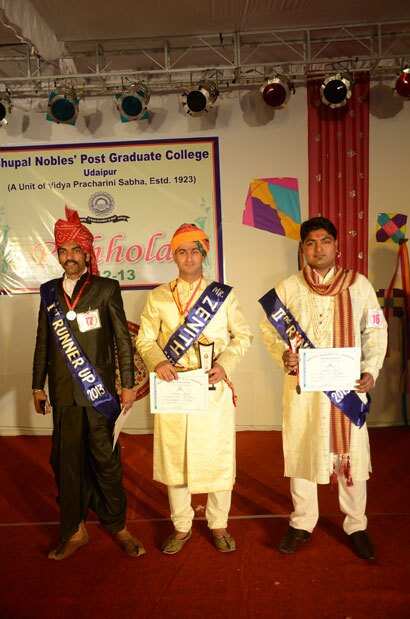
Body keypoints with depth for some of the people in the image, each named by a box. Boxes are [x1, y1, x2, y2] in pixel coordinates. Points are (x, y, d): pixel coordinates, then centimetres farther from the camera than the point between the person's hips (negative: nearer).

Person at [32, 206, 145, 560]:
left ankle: (117, 526, 27)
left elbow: (123, 339, -2)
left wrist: (128, 384, -4)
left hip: (99, 390, -3)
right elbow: (43, 342, 11)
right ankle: (75, 531, 28)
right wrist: (38, 386, 12)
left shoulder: (107, 288, -2)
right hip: (63, 393, 3)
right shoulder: (49, 291, 8)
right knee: (66, 461, 11)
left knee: (106, 460, 7)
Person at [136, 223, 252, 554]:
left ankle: (219, 524, 30)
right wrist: (158, 361, -15)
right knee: (174, 458, 9)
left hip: (214, 389, 0)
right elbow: (145, 340, 6)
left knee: (218, 457, 7)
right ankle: (181, 527, 29)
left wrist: (225, 364, -12)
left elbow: (243, 335, 5)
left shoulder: (224, 294, 5)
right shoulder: (158, 297, 6)